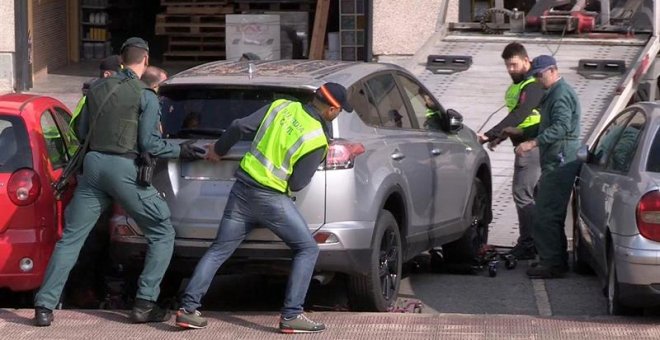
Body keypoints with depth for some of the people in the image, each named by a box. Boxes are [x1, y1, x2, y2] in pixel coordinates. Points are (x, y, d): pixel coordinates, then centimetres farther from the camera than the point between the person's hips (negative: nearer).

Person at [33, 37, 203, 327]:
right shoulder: (146, 96, -5)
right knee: (162, 233, 9)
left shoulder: (97, 88, 10)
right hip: (124, 169, -5)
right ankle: (144, 305, 2)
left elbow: (82, 132, 15)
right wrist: (180, 151, 6)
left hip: (94, 164, 5)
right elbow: (149, 143, -8)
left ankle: (44, 307, 3)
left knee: (70, 237, 10)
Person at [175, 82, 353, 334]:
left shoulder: (281, 106, 2)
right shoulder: (317, 140, -13)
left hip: (242, 188, 6)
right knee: (307, 249, 6)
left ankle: (188, 308, 9)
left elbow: (239, 127, 1)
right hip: (271, 199, -6)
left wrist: (218, 150, 19)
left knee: (219, 250, 13)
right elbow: (297, 184, -9)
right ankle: (291, 316, -1)